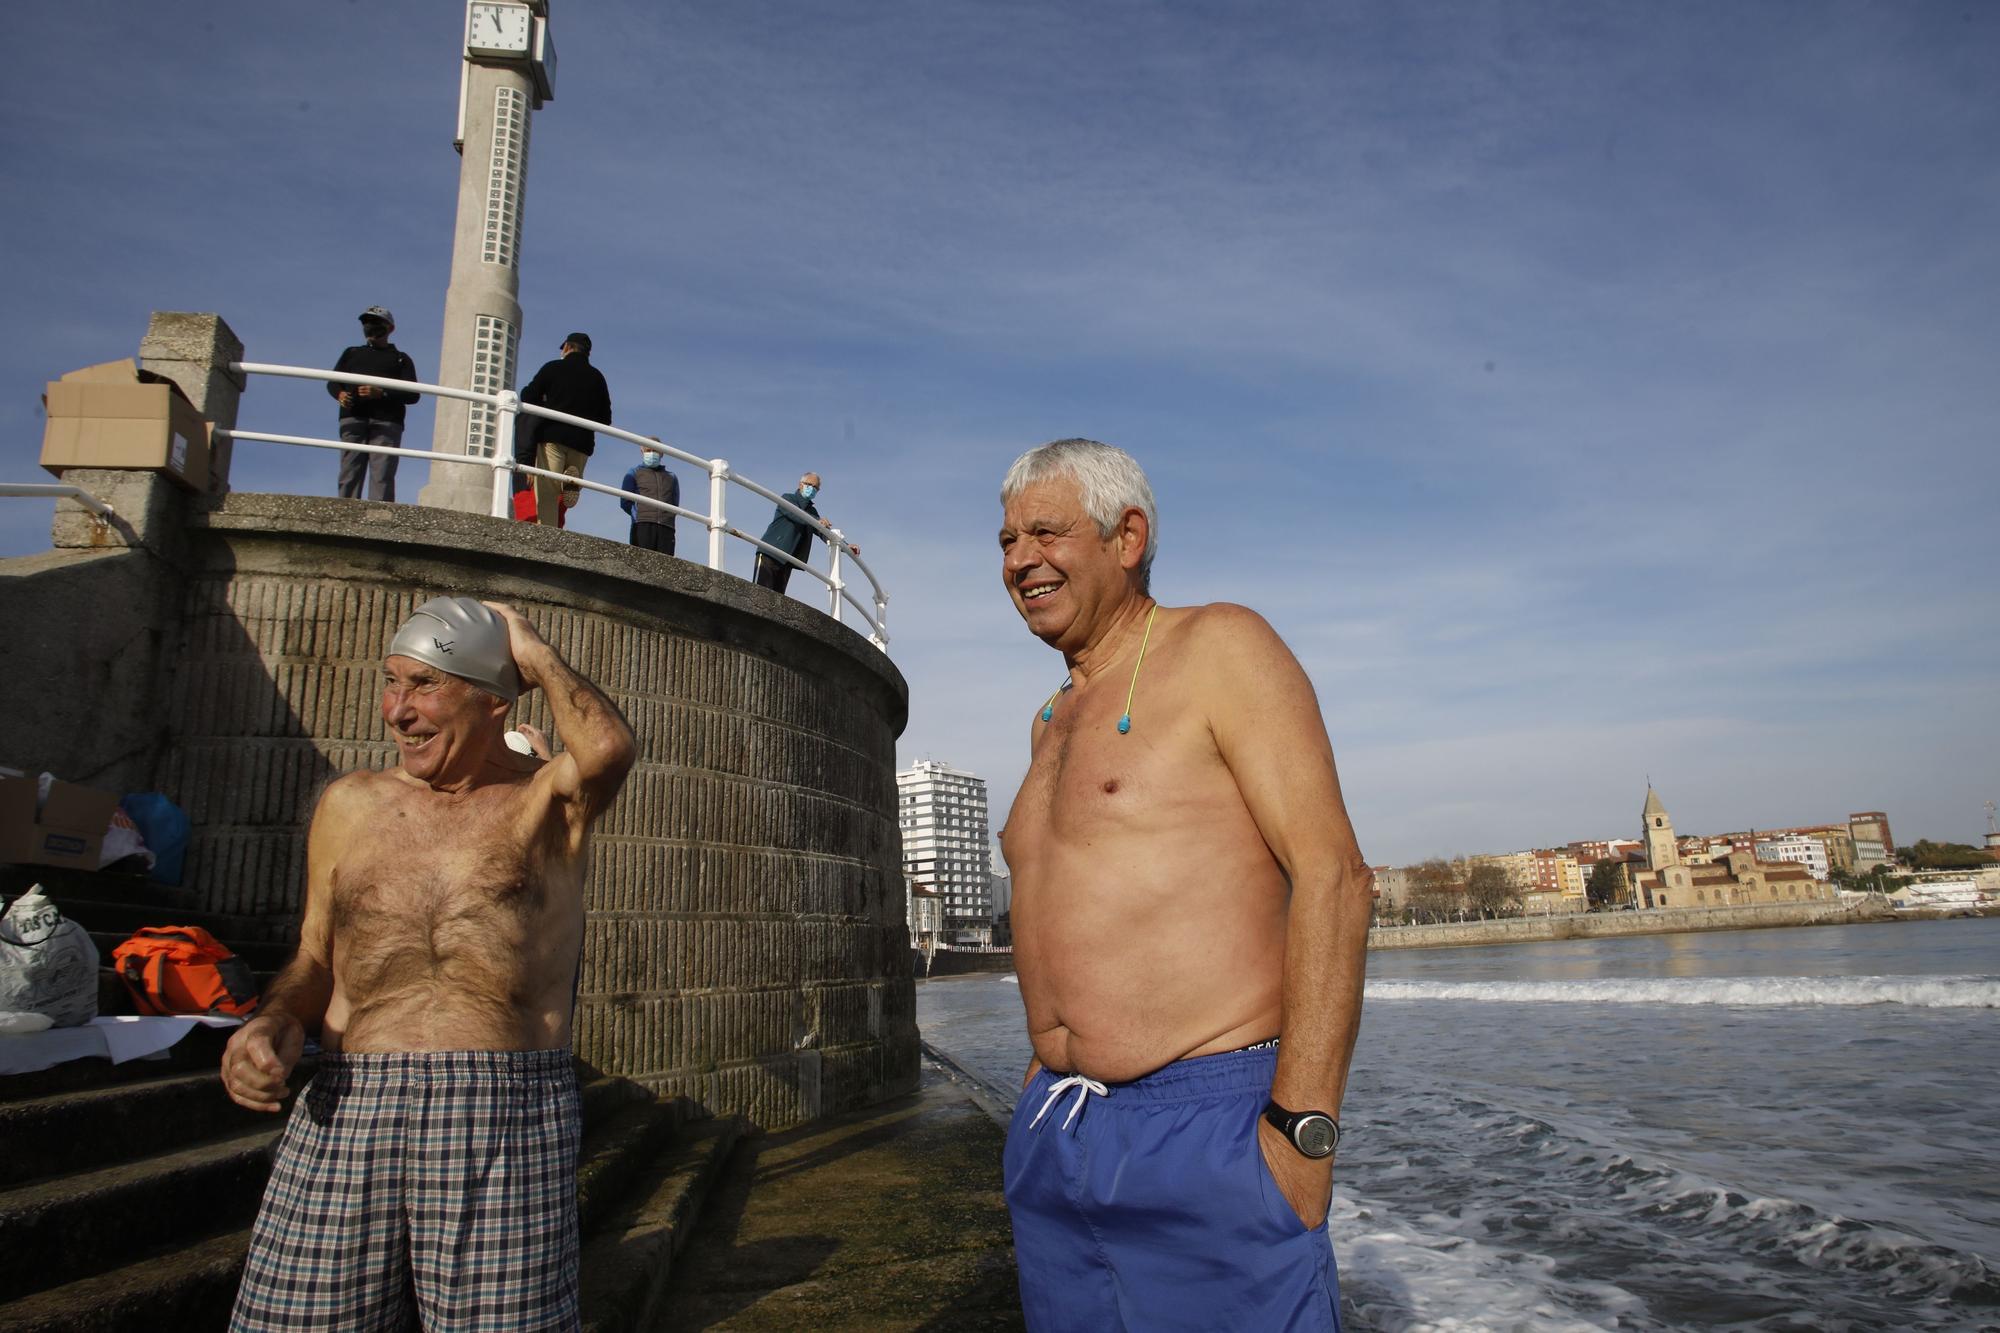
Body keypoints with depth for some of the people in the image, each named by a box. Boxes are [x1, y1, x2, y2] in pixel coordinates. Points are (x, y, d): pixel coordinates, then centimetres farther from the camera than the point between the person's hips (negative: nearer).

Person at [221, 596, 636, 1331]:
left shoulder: (548, 799, 5)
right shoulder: (349, 804, 15)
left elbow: (609, 749, -19)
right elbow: (314, 961, 20)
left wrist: (535, 654, -3)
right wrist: (272, 1026, -2)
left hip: (509, 1120, -3)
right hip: (344, 1112, 3)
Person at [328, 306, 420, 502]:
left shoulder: (401, 358, 20)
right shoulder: (351, 353, 30)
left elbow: (412, 395, 6)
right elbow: (333, 381, 20)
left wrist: (381, 393, -11)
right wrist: (340, 394, -4)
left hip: (386, 421, -3)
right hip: (353, 419, 3)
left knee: (382, 475, -15)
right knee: (349, 473, -8)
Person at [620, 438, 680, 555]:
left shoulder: (671, 477, 26)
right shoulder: (634, 473, 18)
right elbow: (625, 502, 8)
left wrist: (666, 518, 4)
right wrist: (639, 516, -3)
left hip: (666, 527, 2)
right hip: (643, 525, -2)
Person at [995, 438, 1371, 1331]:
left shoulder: (1217, 647, -5)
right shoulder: (1053, 720, 18)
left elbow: (1332, 873, -14)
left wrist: (1302, 1125, -19)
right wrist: (1047, 1079, 17)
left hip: (1206, 1129, -7)